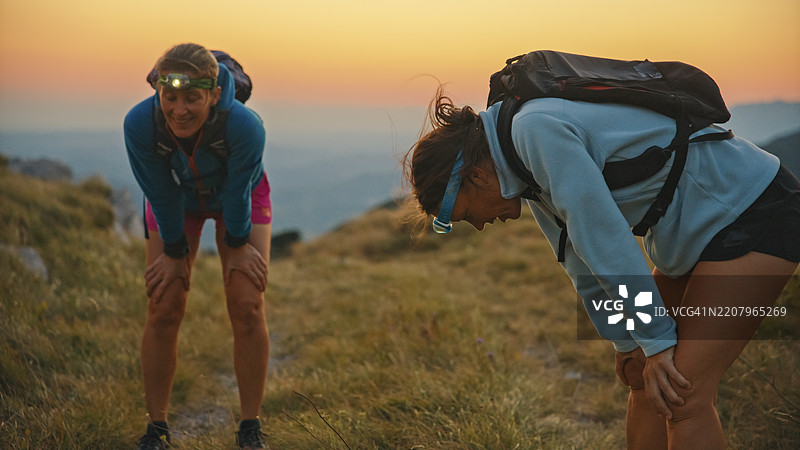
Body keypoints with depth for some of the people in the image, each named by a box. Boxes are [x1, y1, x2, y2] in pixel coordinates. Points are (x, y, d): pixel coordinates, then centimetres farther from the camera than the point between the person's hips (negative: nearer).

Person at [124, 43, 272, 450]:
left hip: (239, 197, -1)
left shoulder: (245, 125, -40)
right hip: (175, 198, 1)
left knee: (247, 308, -11)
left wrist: (237, 245, -9)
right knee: (163, 309, -6)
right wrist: (176, 253, -10)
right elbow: (162, 196, -21)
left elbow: (237, 194, -23)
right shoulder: (139, 124, -35)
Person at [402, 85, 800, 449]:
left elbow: (605, 236, -25)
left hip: (758, 213, -10)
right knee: (646, 380, 10)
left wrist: (655, 340, -18)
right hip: (706, 227, 10)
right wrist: (625, 342, 20)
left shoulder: (535, 130, -23)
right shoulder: (528, 166, 8)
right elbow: (583, 260, 15)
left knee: (681, 394, -13)